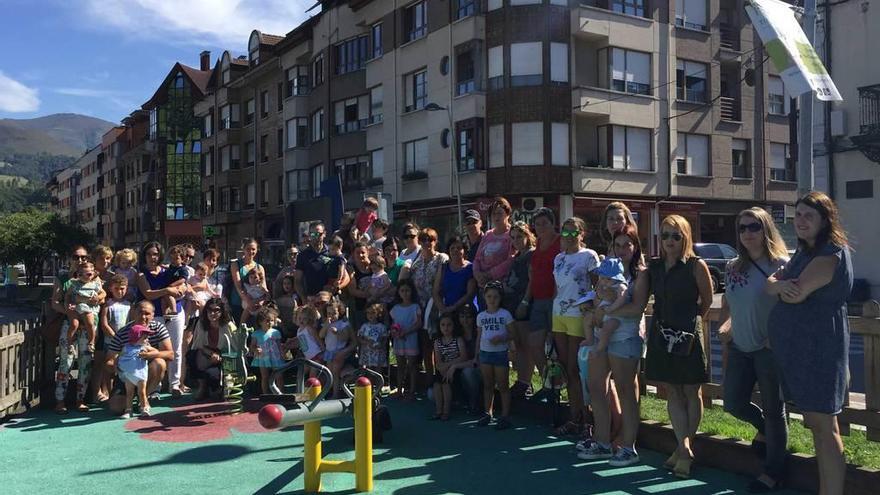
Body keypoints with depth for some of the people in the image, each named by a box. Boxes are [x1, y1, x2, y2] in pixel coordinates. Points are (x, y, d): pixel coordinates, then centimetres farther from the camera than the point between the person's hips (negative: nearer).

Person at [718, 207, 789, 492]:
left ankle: (774, 471, 19)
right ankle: (766, 429, 41)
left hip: (769, 349, -6)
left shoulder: (781, 265, -12)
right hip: (739, 348, 6)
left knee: (773, 409, 5)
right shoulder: (733, 267, 7)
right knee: (733, 403, 11)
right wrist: (724, 326, 3)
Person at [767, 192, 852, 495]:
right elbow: (770, 283, 11)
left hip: (820, 347, -9)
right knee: (814, 423, 13)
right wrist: (781, 285, -12)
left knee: (824, 425, -7)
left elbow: (796, 294, -22)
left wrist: (780, 287, 0)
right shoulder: (803, 253, 17)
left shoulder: (831, 254, -13)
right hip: (797, 346, 9)